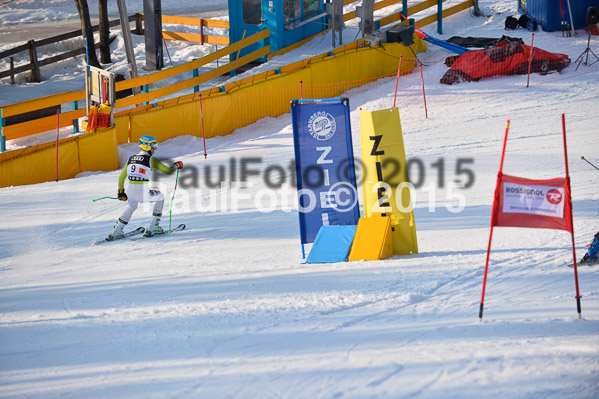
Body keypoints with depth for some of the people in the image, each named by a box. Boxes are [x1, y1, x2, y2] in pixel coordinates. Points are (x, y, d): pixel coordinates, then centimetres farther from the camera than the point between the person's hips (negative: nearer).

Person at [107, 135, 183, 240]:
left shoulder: (131, 159, 14)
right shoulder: (151, 160, -1)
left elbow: (121, 177, 18)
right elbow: (168, 171, 3)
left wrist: (121, 192, 28)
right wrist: (176, 166, 24)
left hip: (131, 191, 5)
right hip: (144, 191, -5)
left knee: (131, 207, 35)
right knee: (160, 197, 26)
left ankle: (116, 232, 28)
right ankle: (153, 227, 23)